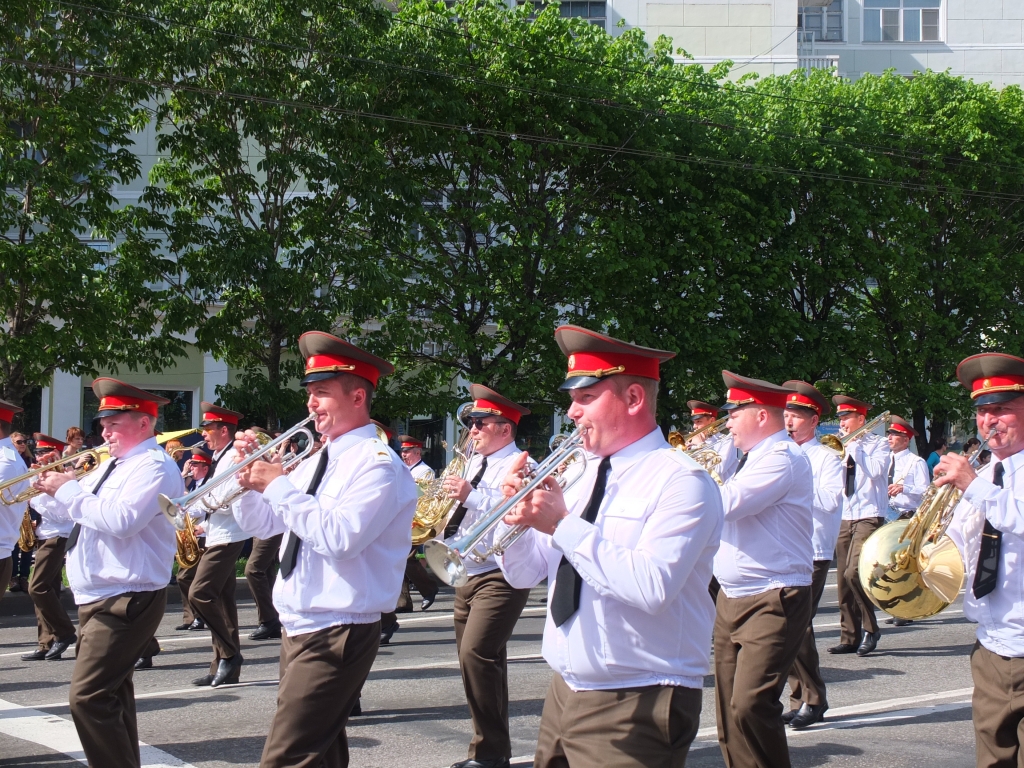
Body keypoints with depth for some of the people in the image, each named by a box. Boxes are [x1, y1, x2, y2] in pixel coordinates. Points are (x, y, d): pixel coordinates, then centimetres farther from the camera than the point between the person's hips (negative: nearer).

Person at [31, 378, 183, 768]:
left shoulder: (154, 466, -13)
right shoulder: (112, 467, 17)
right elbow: (63, 512, 22)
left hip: (126, 600, -11)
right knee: (111, 692, 17)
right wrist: (52, 488, 1)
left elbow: (120, 520, -29)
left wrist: (69, 490, -18)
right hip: (98, 599, 11)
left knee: (88, 697, -17)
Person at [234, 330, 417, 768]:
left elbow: (339, 538, -27)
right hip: (299, 629, 9)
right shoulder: (316, 461, 14)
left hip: (337, 634, -9)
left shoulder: (377, 464, -14)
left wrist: (278, 485, -20)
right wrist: (250, 475, 0)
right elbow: (262, 526, 18)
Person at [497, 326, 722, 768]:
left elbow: (650, 586, -27)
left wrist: (563, 524, -22)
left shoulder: (681, 481, -12)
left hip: (632, 712, -7)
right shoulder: (581, 475, 11)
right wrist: (517, 514, -7)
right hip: (563, 696, 7)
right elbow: (525, 574, 12)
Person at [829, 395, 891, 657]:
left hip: (869, 516, -6)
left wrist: (854, 446, -11)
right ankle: (850, 637, 9)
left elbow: (875, 471, -18)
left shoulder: (878, 444, 0)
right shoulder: (842, 448, 15)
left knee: (853, 573, -20)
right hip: (845, 518, 6)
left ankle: (871, 628, -4)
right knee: (843, 579, 3)